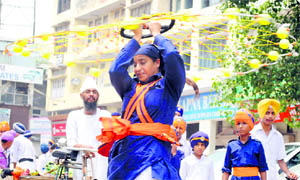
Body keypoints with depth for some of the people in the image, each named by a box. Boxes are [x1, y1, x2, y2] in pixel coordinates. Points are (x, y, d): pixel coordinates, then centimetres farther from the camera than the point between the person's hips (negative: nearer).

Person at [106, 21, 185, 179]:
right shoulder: (130, 88, 21)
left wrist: (156, 34, 12)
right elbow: (115, 70, 3)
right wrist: (136, 39, 15)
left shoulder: (167, 87, 9)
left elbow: (172, 57, -7)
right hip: (123, 153, 5)